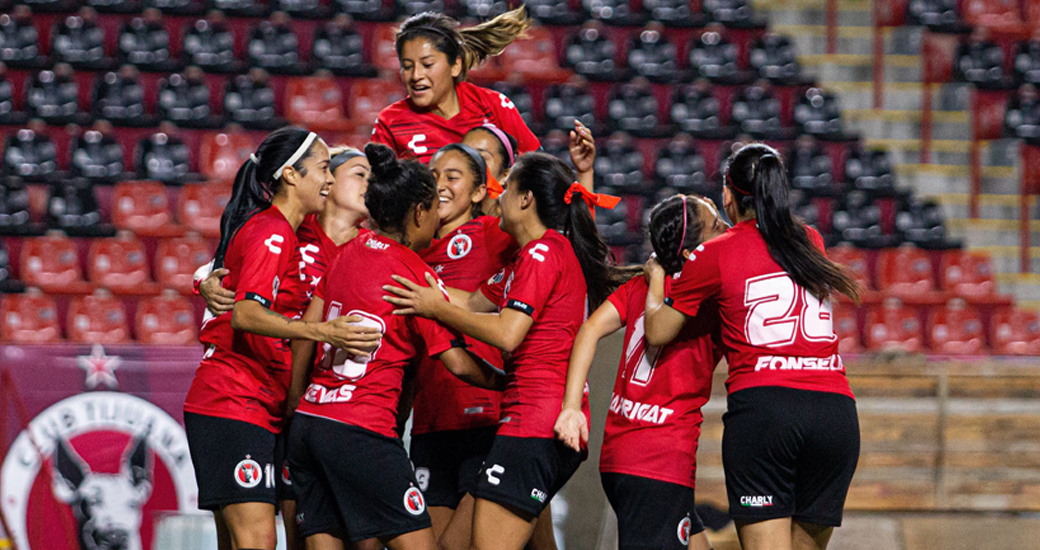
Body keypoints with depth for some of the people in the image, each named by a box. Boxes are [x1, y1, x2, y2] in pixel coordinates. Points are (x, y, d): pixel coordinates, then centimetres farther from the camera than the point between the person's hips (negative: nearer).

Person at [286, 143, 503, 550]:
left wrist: (295, 403, 22)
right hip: (361, 432, -8)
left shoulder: (349, 253, 12)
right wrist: (504, 382, 9)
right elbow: (458, 364, -7)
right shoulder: (415, 272, -7)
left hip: (307, 423, 8)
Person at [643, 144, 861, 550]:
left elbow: (657, 332, 14)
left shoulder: (712, 256, 5)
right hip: (836, 409, 4)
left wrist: (656, 278, 32)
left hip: (761, 405, -4)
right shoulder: (811, 242, 15)